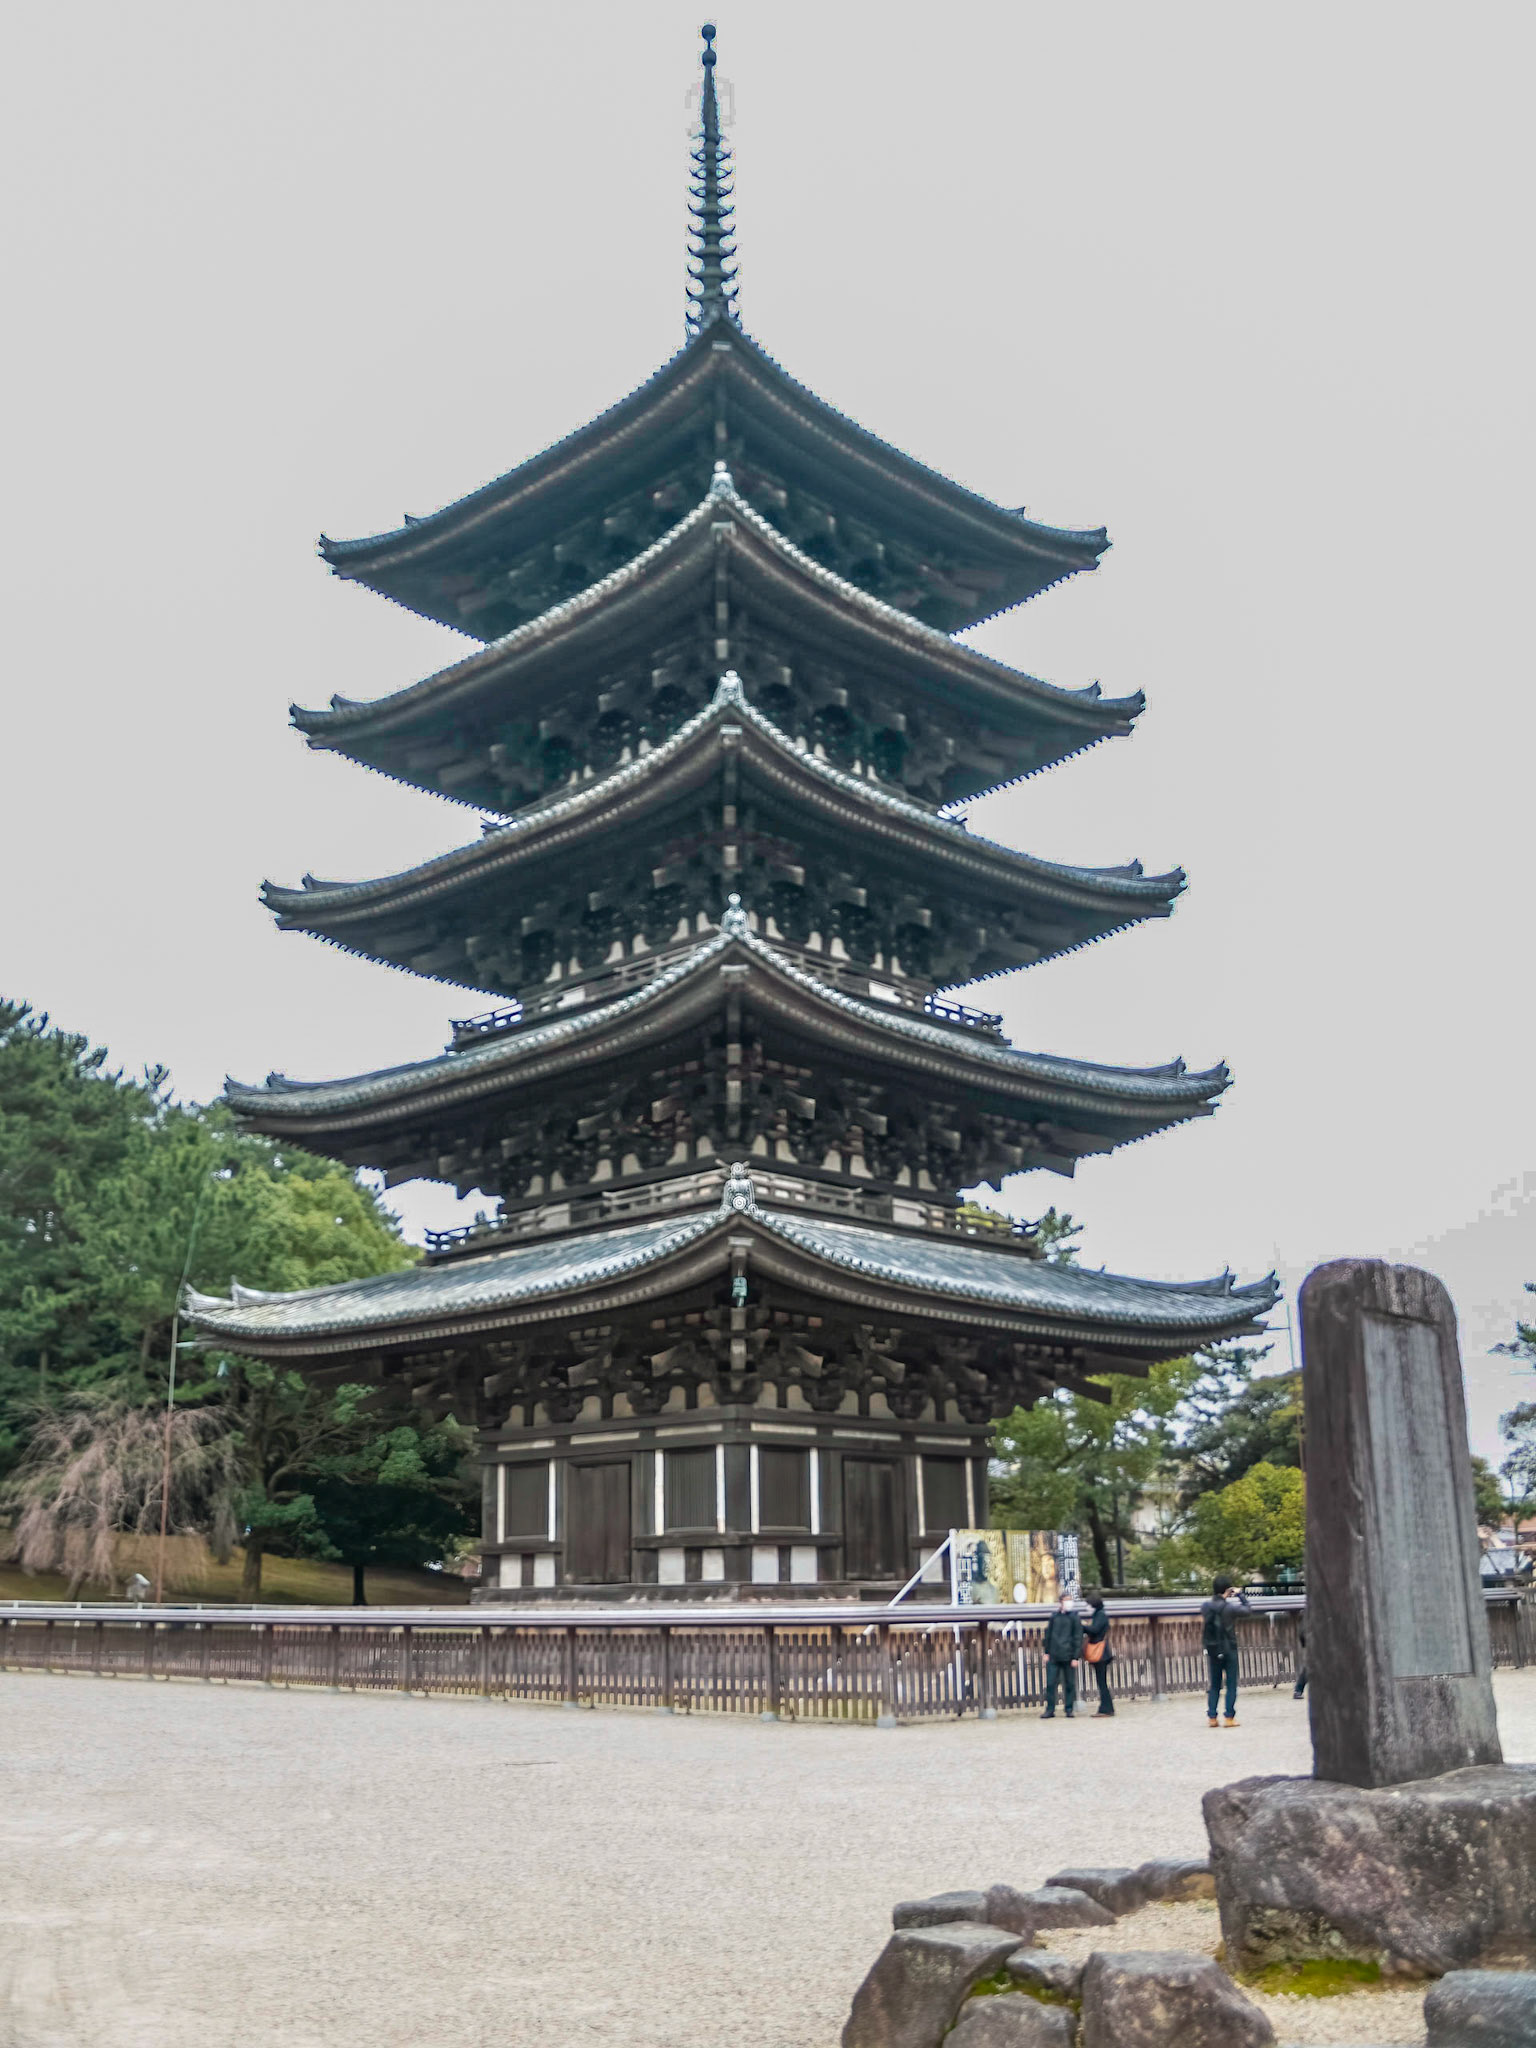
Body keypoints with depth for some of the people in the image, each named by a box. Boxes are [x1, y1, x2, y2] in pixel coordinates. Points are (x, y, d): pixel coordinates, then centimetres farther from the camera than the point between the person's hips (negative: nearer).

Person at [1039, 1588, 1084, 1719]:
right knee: (1050, 1683, 0)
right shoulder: (1055, 1616, 9)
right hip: (1054, 1656, 3)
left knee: (1070, 1684, 5)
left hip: (1068, 1657, -3)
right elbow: (1048, 1634, 14)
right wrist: (1047, 1652, 10)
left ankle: (1070, 1709, 14)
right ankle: (1050, 1710, 8)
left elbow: (1078, 1638, -2)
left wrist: (1075, 1657, -7)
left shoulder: (1075, 1617, -1)